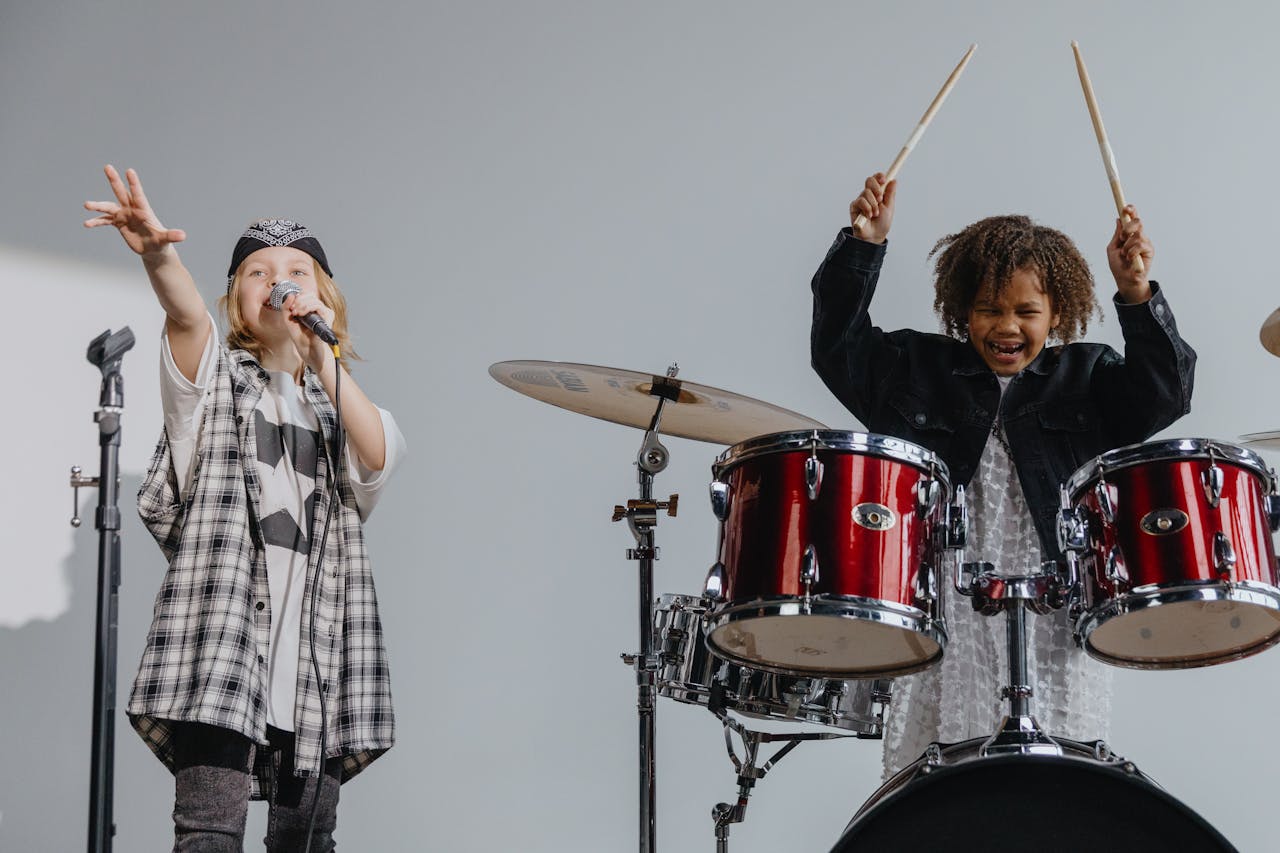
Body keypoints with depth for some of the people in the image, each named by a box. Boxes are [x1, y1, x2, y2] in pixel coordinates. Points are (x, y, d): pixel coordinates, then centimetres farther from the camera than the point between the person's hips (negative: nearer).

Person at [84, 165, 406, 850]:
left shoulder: (338, 400, 23)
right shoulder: (218, 377, 13)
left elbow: (378, 456, -1)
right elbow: (186, 313, -11)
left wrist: (323, 360, -10)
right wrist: (158, 255, -34)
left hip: (317, 640, 4)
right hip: (226, 616, -4)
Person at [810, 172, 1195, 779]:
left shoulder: (1085, 379, 10)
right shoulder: (920, 370, 12)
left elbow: (1163, 393, -4)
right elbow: (838, 347, 4)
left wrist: (1136, 292, -18)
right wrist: (865, 245, -7)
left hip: (1054, 629, 0)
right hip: (941, 626, 0)